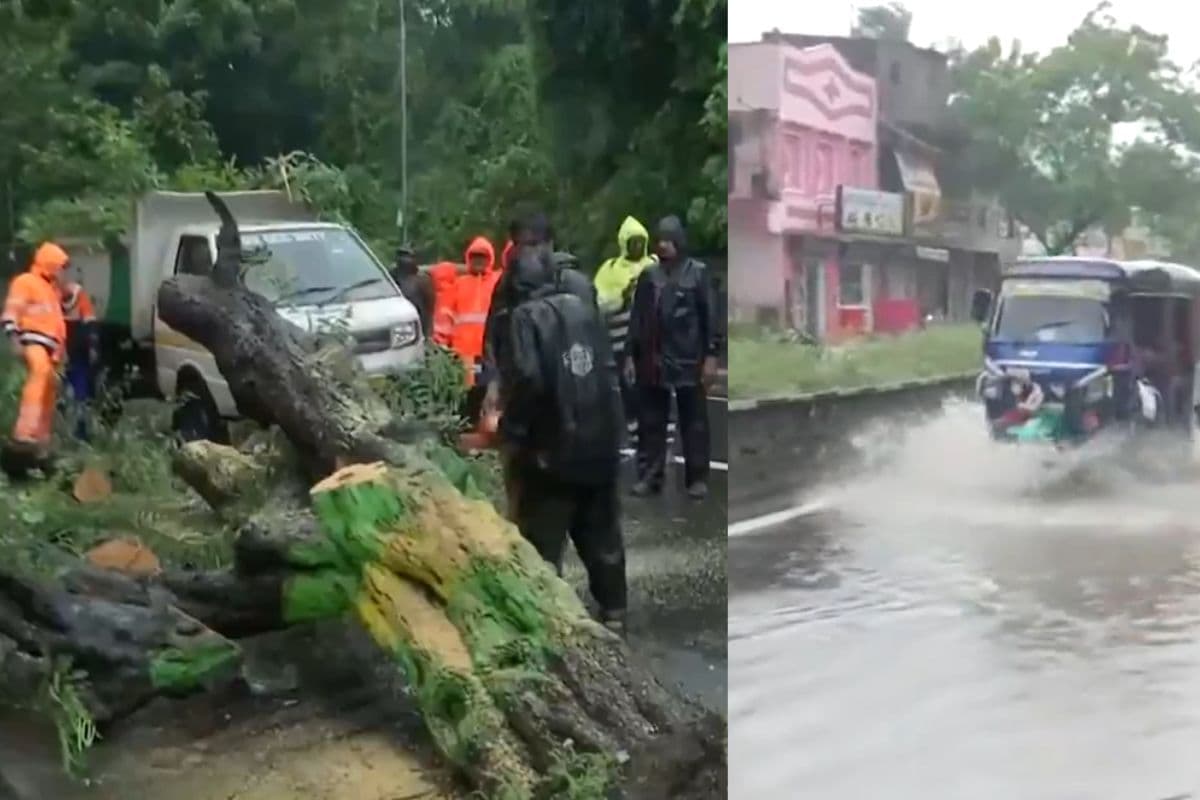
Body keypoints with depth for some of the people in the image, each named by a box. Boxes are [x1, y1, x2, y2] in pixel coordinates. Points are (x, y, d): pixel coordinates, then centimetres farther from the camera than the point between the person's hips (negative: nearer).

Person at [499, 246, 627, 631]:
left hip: (554, 448, -6)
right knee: (602, 536, 19)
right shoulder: (584, 308, 9)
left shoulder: (527, 316, -10)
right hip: (601, 442, 7)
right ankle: (613, 614, 29)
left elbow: (526, 381, -22)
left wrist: (511, 433, -10)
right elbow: (610, 371, 13)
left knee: (543, 544, 3)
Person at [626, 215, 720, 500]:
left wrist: (711, 356, -9)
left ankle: (697, 479, 12)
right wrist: (630, 355, 6)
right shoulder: (648, 274, 7)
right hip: (652, 362, 3)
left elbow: (710, 316, -3)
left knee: (694, 423, 5)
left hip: (689, 361, -3)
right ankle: (649, 476, 15)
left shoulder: (698, 273, -1)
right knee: (650, 422, 7)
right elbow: (637, 317, 10)